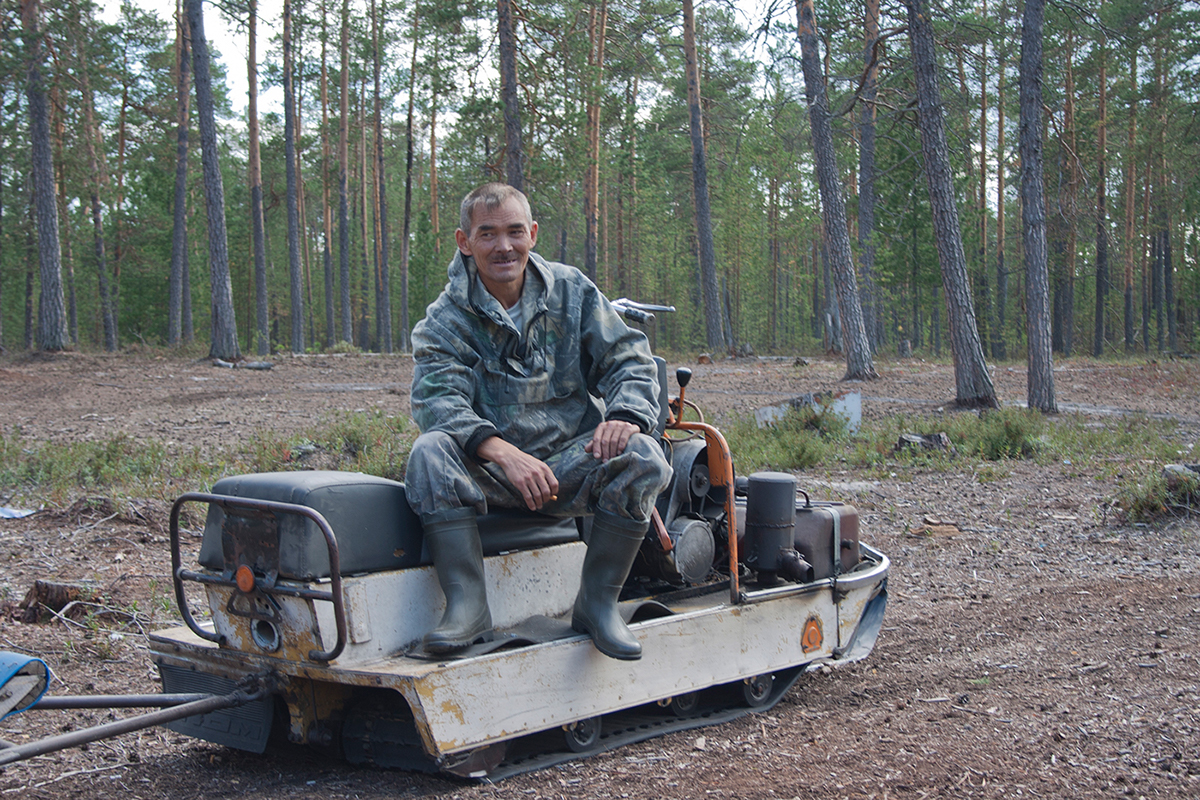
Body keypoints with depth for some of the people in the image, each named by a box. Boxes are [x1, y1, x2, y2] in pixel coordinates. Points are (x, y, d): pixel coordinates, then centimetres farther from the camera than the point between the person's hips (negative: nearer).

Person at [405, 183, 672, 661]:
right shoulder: (445, 320, 0)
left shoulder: (572, 292, 6)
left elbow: (630, 361, 5)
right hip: (491, 476, -1)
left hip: (572, 461, 1)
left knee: (643, 457, -27)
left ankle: (598, 601, -17)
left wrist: (623, 415, -19)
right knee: (429, 452, -30)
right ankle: (467, 604, -30)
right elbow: (437, 401, -15)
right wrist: (502, 451, -34)